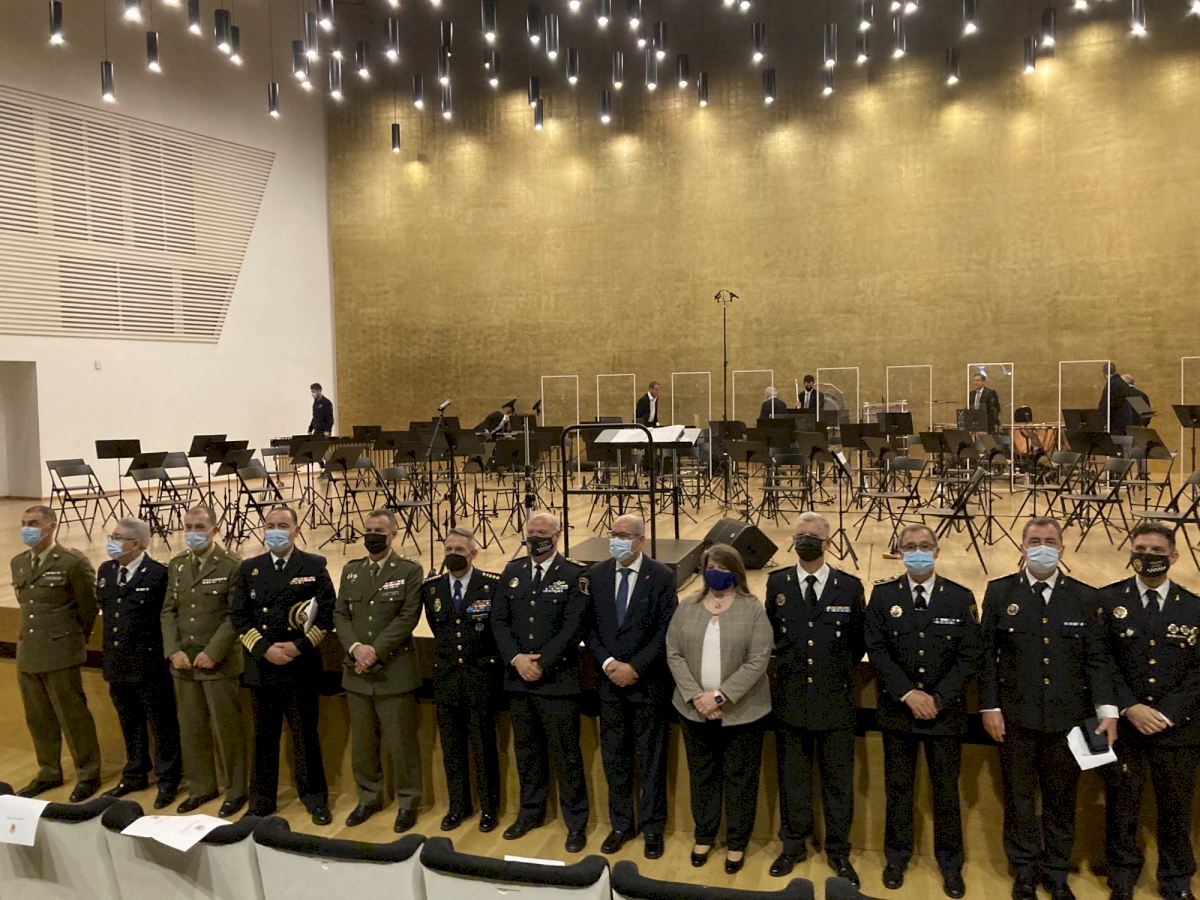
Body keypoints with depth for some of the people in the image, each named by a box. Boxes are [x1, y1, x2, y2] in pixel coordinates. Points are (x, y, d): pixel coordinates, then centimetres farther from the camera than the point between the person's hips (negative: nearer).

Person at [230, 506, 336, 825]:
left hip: (301, 667, -2)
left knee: (306, 736, 7)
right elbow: (238, 616, 4)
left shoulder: (314, 566, -1)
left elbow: (328, 614, -4)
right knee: (264, 737, 12)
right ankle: (261, 800, 25)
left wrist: (299, 646, -14)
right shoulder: (249, 568, 7)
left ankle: (315, 799, 20)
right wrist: (264, 648, -9)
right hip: (260, 666, 2)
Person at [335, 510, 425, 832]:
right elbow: (340, 614, 6)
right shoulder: (351, 570, 10)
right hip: (357, 672, 5)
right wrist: (355, 647, -11)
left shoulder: (410, 570, -5)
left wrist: (376, 651, -17)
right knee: (362, 742, 14)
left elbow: (408, 618, -12)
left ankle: (407, 802, 18)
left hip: (395, 671, -4)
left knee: (401, 742, 3)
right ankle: (368, 797, 30)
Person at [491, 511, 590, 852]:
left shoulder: (574, 575, -6)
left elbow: (574, 627, -12)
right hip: (518, 678, 5)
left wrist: (541, 662, -15)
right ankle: (531, 812, 33)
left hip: (558, 679, -4)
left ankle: (576, 823, 16)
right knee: (526, 748, 16)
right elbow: (498, 619, 4)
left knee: (566, 753, 2)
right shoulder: (512, 571, 8)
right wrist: (516, 658, -10)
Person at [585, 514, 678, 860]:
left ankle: (652, 828, 24)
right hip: (609, 681, 3)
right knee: (613, 758, 12)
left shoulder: (662, 576, -9)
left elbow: (666, 631, -10)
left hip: (648, 682, -3)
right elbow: (589, 626, 3)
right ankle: (621, 824, 29)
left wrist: (634, 668, -15)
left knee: (650, 759, 9)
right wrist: (607, 663, -10)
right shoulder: (596, 574, 2)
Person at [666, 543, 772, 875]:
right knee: (702, 774, 16)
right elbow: (674, 654, -1)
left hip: (741, 711, -3)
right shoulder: (687, 607, 2)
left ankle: (736, 843, 26)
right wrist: (695, 697, -13)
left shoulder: (753, 609, -8)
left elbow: (758, 660, -13)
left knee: (739, 778, 9)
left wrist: (721, 696, -18)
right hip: (694, 709, 3)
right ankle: (704, 836, 33)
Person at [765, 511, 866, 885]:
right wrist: (789, 664, 7)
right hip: (790, 697, 1)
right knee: (792, 778, 13)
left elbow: (859, 643, 5)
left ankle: (838, 851, 28)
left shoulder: (850, 586, -4)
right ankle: (793, 846, 30)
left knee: (838, 781, 11)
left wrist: (837, 671, 6)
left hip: (835, 699, -1)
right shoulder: (776, 583, -1)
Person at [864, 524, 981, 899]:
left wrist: (938, 699, -13)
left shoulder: (961, 597, -3)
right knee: (898, 786, 11)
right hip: (897, 709, 0)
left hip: (946, 710, 0)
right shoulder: (883, 595, -2)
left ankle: (950, 862, 26)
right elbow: (876, 649, -5)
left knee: (946, 788, 10)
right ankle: (897, 856, 26)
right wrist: (908, 694, -14)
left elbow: (970, 655, -5)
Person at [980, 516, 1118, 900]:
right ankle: (1025, 869, 25)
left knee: (1061, 798, 12)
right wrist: (990, 707, -5)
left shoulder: (1084, 597, 3)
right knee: (1019, 796, 10)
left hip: (1068, 717, 1)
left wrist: (1107, 710, -7)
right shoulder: (1000, 592, 0)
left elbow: (1097, 658, 2)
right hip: (1016, 716, -1)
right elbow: (988, 655, -1)